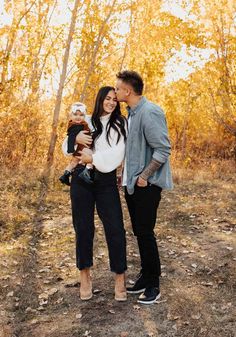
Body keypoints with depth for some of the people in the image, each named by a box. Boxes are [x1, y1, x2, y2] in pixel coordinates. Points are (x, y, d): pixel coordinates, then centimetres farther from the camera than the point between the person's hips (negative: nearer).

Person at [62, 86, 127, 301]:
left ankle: (120, 278, 8)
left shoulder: (120, 124, 3)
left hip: (106, 180, -2)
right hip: (82, 179, 2)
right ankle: (85, 276, 20)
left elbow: (118, 152, -9)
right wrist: (76, 138, -7)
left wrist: (93, 158, -12)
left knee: (115, 229, -5)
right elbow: (67, 148, 14)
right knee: (83, 228, 6)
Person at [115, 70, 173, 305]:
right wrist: (126, 174, 15)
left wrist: (144, 176, -19)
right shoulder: (131, 114, 13)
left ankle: (153, 285, 10)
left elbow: (163, 149, -20)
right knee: (139, 232, 15)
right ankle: (145, 277, 28)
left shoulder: (150, 113, -17)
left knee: (145, 233, -3)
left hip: (146, 185, -9)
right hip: (132, 183, 9)